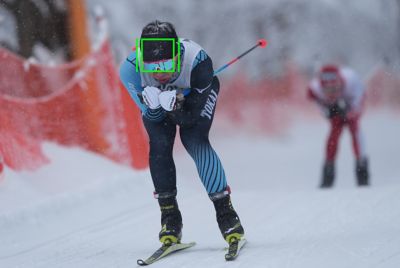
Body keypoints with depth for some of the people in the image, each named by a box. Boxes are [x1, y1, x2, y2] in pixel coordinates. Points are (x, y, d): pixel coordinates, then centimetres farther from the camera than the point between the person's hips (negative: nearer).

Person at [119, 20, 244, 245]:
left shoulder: (197, 61, -41)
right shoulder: (131, 69, -37)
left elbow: (191, 117, -29)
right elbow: (152, 116, -24)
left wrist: (176, 106, -50)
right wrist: (152, 104, -47)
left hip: (196, 94, -2)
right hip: (155, 94, 2)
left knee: (195, 140, -21)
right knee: (159, 144, -17)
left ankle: (225, 210, -12)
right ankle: (170, 216, -5)